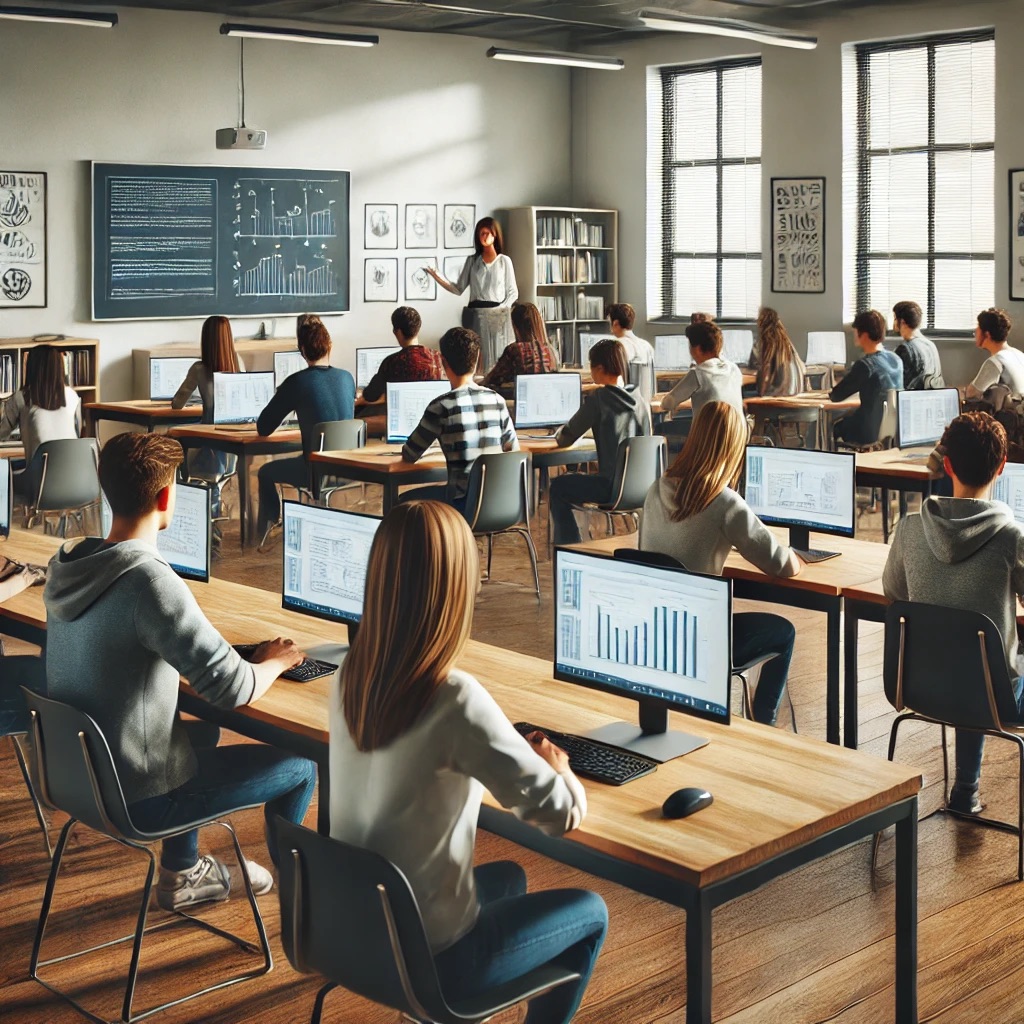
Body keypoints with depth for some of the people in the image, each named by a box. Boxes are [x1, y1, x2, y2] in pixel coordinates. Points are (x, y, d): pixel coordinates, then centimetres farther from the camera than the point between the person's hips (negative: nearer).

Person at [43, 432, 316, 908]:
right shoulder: (148, 580, -28)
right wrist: (275, 661, -5)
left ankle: (182, 872, 41)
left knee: (200, 728, 34)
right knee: (300, 765, 7)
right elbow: (231, 689, -27)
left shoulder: (66, 562, -4)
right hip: (133, 796, -8)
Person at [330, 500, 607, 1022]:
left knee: (509, 877, 32)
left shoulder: (353, 674, -7)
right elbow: (563, 813, -21)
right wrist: (554, 765, 1)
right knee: (590, 912, 17)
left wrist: (513, 753, 9)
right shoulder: (455, 700, -28)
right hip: (423, 958, -6)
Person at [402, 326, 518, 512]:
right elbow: (513, 449, 10)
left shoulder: (442, 406, -13)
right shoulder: (497, 400, 0)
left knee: (406, 500, 20)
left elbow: (409, 455, -3)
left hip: (464, 503, -6)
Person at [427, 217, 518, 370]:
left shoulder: (504, 261, 5)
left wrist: (502, 308, -11)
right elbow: (459, 289, 6)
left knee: (498, 357, -4)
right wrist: (438, 277, -6)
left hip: (497, 316, -2)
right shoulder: (471, 260, 11)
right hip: (475, 315, 2)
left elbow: (513, 292, 5)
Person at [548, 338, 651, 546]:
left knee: (558, 488, 17)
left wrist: (560, 434, 18)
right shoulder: (639, 398, 5)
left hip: (614, 488, -7)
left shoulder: (598, 398, -12)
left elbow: (564, 440, -7)